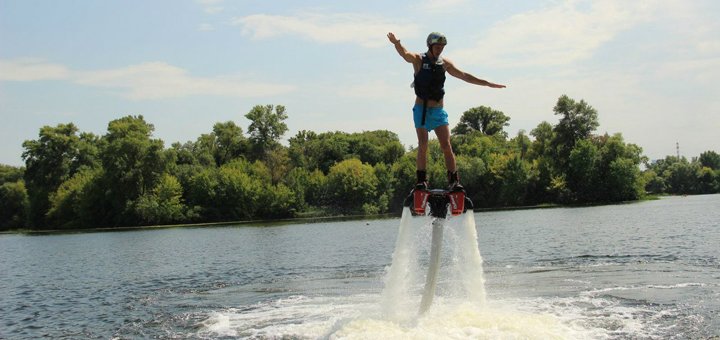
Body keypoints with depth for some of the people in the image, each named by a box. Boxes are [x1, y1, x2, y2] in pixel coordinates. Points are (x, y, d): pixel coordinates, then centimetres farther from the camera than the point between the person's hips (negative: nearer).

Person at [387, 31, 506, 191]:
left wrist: (487, 83, 15)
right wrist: (396, 43, -47)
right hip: (422, 109, -3)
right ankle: (421, 180, 2)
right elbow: (405, 54, -24)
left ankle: (454, 180, -3)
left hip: (439, 111, 3)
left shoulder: (445, 63, 9)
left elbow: (464, 76, 15)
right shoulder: (419, 60, -3)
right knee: (423, 146, -7)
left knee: (446, 146, -5)